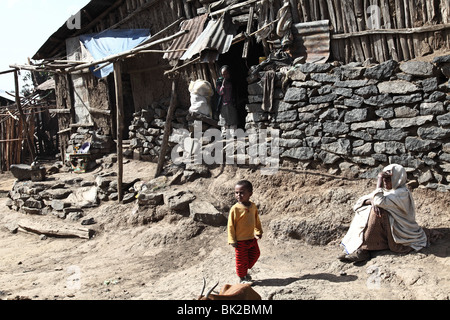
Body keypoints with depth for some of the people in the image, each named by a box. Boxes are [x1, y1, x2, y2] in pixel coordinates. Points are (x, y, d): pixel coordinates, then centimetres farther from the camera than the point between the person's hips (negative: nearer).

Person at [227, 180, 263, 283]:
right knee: (241, 259, 6)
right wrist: (232, 240, -13)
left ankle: (245, 271, 38)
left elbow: (256, 220, 15)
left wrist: (258, 231, 14)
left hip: (252, 238, 6)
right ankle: (242, 278, 27)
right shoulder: (235, 209, -18)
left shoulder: (253, 206, -1)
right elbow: (231, 225, -13)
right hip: (240, 240, -6)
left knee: (255, 254, 17)